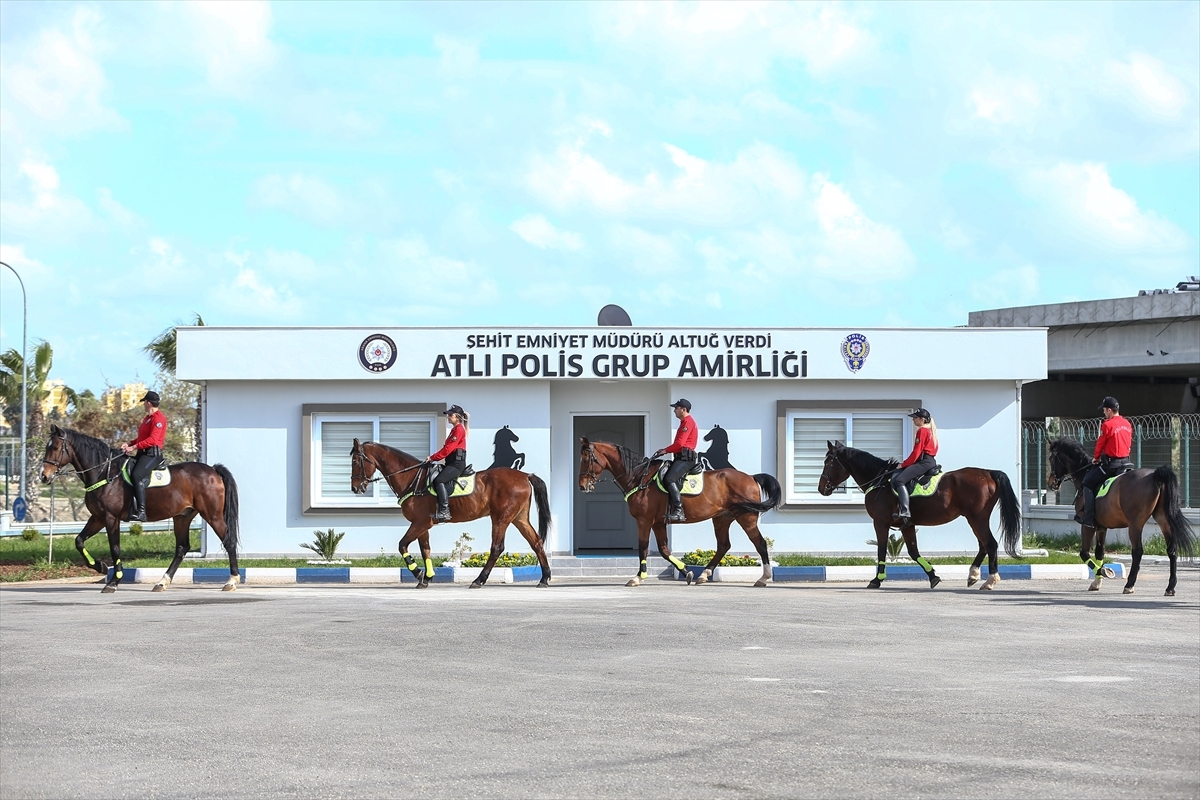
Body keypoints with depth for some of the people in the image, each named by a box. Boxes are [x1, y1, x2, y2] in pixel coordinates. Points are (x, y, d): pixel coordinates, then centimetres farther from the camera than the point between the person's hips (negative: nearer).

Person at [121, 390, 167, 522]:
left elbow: (153, 439, -19)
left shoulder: (158, 418, -9)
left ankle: (141, 511, -36)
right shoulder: (147, 418, 24)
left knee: (137, 475, -31)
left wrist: (134, 447, -20)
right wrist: (129, 445, 9)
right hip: (143, 453, 11)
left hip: (153, 453, -11)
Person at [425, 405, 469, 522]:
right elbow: (448, 448, 21)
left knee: (439, 480, -27)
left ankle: (445, 511, -32)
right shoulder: (455, 429, 23)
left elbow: (448, 448, -16)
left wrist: (433, 458, -12)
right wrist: (434, 457, 11)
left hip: (457, 463, -11)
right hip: (452, 462, 11)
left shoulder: (459, 430, -9)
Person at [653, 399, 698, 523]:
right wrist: (665, 450, 13)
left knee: (670, 479, -27)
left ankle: (678, 511, -33)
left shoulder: (688, 422, -8)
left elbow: (679, 443, -16)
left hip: (685, 458, -11)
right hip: (681, 457, 11)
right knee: (662, 477, 7)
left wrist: (665, 450, -5)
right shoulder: (684, 422, 25)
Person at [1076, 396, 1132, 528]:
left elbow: (1100, 443, -6)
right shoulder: (1127, 424, 8)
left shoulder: (1107, 425, -15)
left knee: (1087, 484, 1)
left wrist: (1096, 458, 12)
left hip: (1110, 463, -8)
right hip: (1125, 461, 8)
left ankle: (1088, 518, -6)